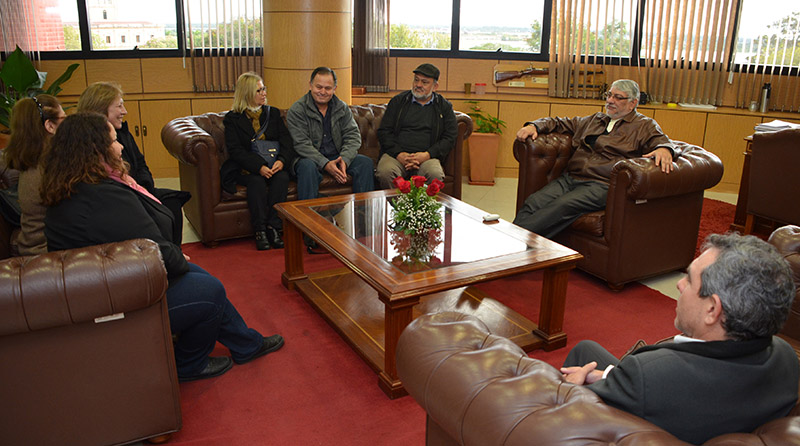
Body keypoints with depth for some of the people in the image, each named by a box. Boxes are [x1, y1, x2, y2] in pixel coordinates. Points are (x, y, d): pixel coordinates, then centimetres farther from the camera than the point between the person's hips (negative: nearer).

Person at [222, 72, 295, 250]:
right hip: (245, 168, -2)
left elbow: (287, 142, 6)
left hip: (273, 165, 3)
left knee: (282, 177, -30)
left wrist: (281, 160, -17)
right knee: (257, 181, -34)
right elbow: (235, 150, -7)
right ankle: (260, 231, -29)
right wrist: (259, 167, -23)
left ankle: (273, 227, -28)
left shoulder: (273, 113, 15)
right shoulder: (233, 118, 5)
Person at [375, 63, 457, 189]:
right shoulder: (398, 101, 16)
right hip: (396, 154, 1)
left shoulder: (445, 107, 15)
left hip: (427, 157, 0)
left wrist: (427, 155, -9)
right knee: (385, 172, -33)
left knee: (436, 175, -34)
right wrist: (399, 154, -8)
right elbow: (383, 131, 10)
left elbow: (449, 138, 8)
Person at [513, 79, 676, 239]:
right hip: (569, 177, 5)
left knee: (562, 206, -34)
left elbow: (661, 140, -1)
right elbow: (560, 123, 34)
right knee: (533, 202, -23)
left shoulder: (645, 126, 14)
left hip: (601, 184, -5)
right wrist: (534, 126, 16)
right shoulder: (594, 120, 29)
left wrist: (664, 149, -27)